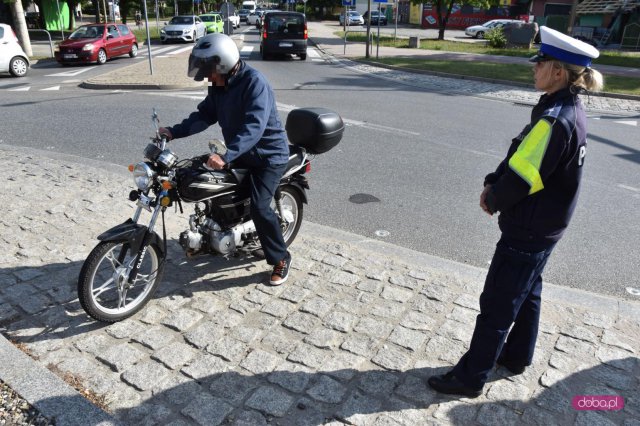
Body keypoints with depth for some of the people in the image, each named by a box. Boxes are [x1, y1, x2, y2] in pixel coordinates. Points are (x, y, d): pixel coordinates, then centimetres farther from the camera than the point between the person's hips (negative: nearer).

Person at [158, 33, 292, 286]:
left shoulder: (254, 83, -25)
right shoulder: (219, 86, 3)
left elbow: (254, 127, -36)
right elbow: (204, 115, 4)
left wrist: (226, 157, -46)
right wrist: (174, 132, -10)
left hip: (268, 155, -9)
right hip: (241, 154, 9)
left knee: (259, 208, -19)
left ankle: (281, 259, 2)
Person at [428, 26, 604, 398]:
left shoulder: (555, 119, -26)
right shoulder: (570, 109, 5)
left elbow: (522, 177, -24)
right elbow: (520, 157, 9)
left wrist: (495, 200, -6)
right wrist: (494, 185, -3)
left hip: (528, 228, -10)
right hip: (545, 225, 10)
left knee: (497, 303, 1)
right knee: (526, 291, 23)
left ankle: (471, 378, 16)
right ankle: (517, 356, 42)